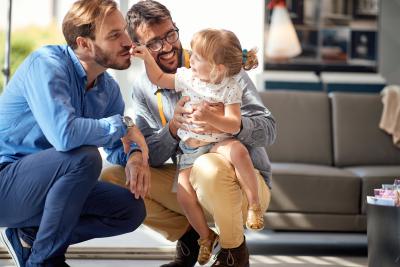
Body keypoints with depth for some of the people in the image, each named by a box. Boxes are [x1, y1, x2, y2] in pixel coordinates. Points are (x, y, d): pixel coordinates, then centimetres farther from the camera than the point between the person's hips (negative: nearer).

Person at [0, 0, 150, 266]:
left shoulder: (108, 88, 2)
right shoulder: (47, 64, -22)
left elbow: (117, 147, 13)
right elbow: (64, 135, -39)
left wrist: (135, 156, -12)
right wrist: (124, 124, -23)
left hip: (46, 183, 8)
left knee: (132, 210, -2)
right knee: (85, 157, -31)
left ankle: (29, 236, 6)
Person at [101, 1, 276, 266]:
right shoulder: (143, 88, 1)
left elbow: (268, 129, -15)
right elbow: (150, 157, -3)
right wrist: (173, 128, -24)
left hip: (245, 183, -4)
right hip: (190, 183, 5)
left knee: (208, 167, -39)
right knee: (111, 178, -11)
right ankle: (189, 236, 6)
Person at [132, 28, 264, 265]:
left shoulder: (230, 88, -12)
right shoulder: (187, 77, 1)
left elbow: (234, 125, -20)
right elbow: (158, 79, 16)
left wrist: (209, 117, -35)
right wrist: (147, 58, 2)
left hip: (219, 142, -4)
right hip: (190, 149, 4)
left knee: (238, 151, -39)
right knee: (184, 194, -15)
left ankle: (255, 204, -22)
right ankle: (206, 236, 10)